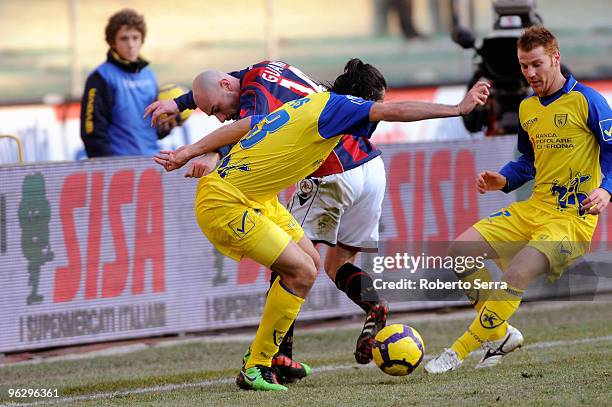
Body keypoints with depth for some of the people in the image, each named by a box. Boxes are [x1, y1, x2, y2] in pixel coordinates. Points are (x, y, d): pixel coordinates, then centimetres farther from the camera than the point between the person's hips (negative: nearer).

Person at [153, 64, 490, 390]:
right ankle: (255, 369, -2)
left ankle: (273, 353, 22)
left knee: (309, 260, 12)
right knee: (302, 272, -11)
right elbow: (397, 112, -21)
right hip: (225, 204, -10)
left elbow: (239, 127, 13)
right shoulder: (332, 105, -15)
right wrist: (458, 108, -14)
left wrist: (189, 153, 15)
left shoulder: (307, 105, 10)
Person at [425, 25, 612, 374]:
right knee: (461, 251, -5)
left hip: (573, 217, -8)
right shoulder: (527, 109, 13)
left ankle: (460, 352, -14)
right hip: (533, 210, 8)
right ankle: (500, 334, 9)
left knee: (516, 276, -26)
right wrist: (504, 180, 6)